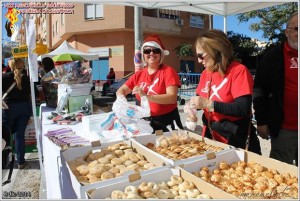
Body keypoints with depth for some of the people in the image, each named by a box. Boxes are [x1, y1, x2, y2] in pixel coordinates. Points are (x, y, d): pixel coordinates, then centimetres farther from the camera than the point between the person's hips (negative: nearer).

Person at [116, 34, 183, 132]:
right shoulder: (139, 74, 8)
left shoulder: (168, 71, -6)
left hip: (166, 121, -4)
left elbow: (172, 98, -16)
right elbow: (121, 91, 12)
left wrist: (147, 96, -27)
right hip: (145, 121, 4)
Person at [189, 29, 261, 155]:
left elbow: (243, 109, -22)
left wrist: (209, 104, -25)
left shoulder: (239, 71, -15)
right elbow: (201, 98, 13)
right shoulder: (206, 73, 3)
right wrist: (192, 104, -9)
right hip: (210, 135, 6)